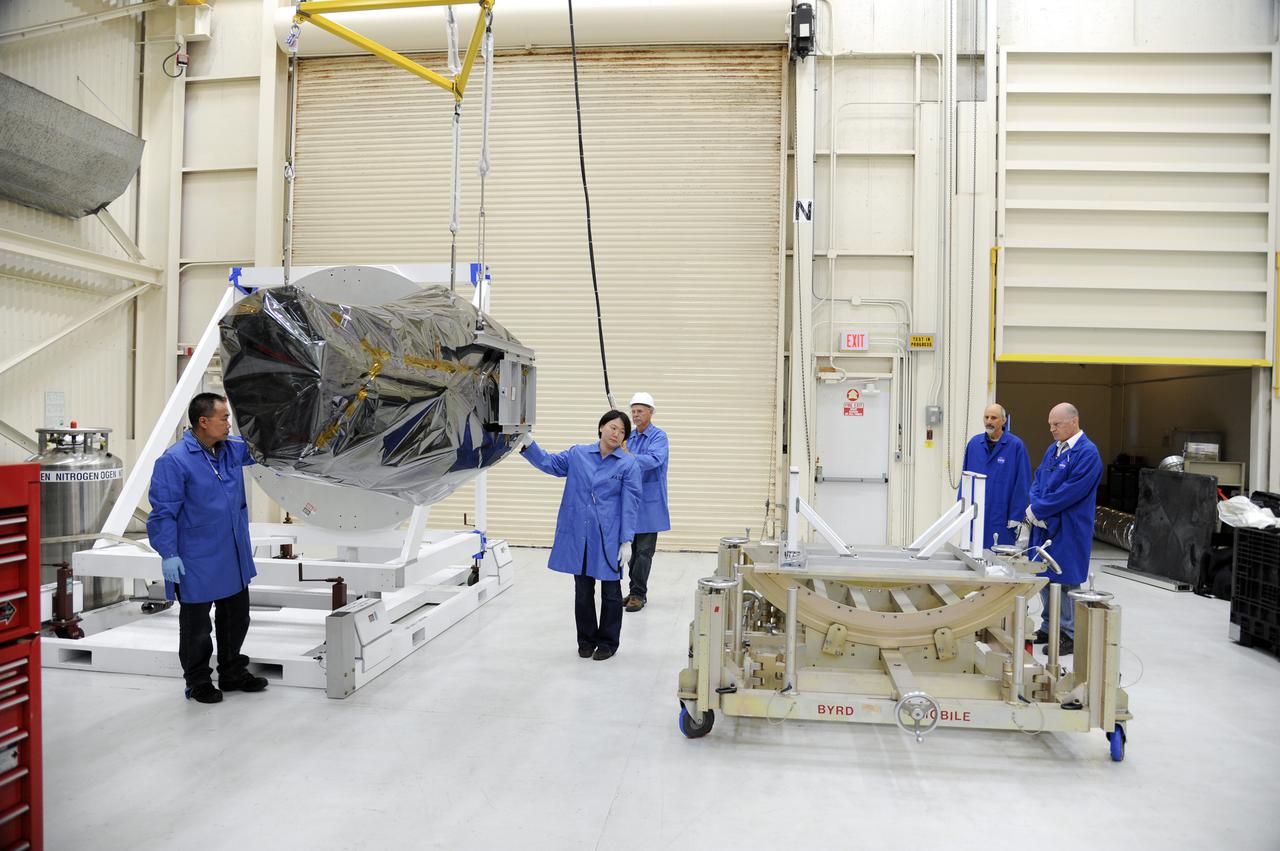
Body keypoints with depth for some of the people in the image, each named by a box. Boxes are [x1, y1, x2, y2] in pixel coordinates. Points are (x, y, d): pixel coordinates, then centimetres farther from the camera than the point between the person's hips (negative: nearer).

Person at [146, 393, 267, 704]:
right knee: (197, 625, 8)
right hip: (197, 563, -7)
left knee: (237, 617, 18)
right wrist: (168, 554, -17)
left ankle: (233, 672, 33)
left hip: (234, 559, 7)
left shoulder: (234, 449, 3)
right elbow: (163, 512, -15)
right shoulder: (174, 460, -16)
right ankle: (198, 682, 23)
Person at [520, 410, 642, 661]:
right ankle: (586, 640, 28)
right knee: (582, 590, 12)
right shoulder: (578, 454, 5)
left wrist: (627, 541, -10)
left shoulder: (628, 464, -3)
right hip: (579, 536, 2)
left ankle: (607, 642, 24)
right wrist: (528, 446, -9)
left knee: (610, 591, 9)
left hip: (608, 538, -2)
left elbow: (630, 504, -6)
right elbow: (550, 462, 8)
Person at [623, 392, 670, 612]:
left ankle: (638, 594, 0)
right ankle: (636, 591, 22)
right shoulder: (629, 437, 12)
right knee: (631, 548, 12)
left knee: (644, 550, -4)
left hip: (649, 503, -7)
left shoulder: (658, 436, -9)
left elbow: (654, 460, -28)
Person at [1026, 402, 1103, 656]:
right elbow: (1038, 480, 14)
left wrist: (1037, 510, -15)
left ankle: (1070, 635, 12)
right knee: (1043, 577, 15)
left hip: (1068, 530, -8)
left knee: (1065, 581, -1)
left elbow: (1072, 491, -21)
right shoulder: (1053, 449, 11)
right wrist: (1034, 507, -5)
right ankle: (1049, 628, 28)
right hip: (1044, 526, 8)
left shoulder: (1087, 453, -15)